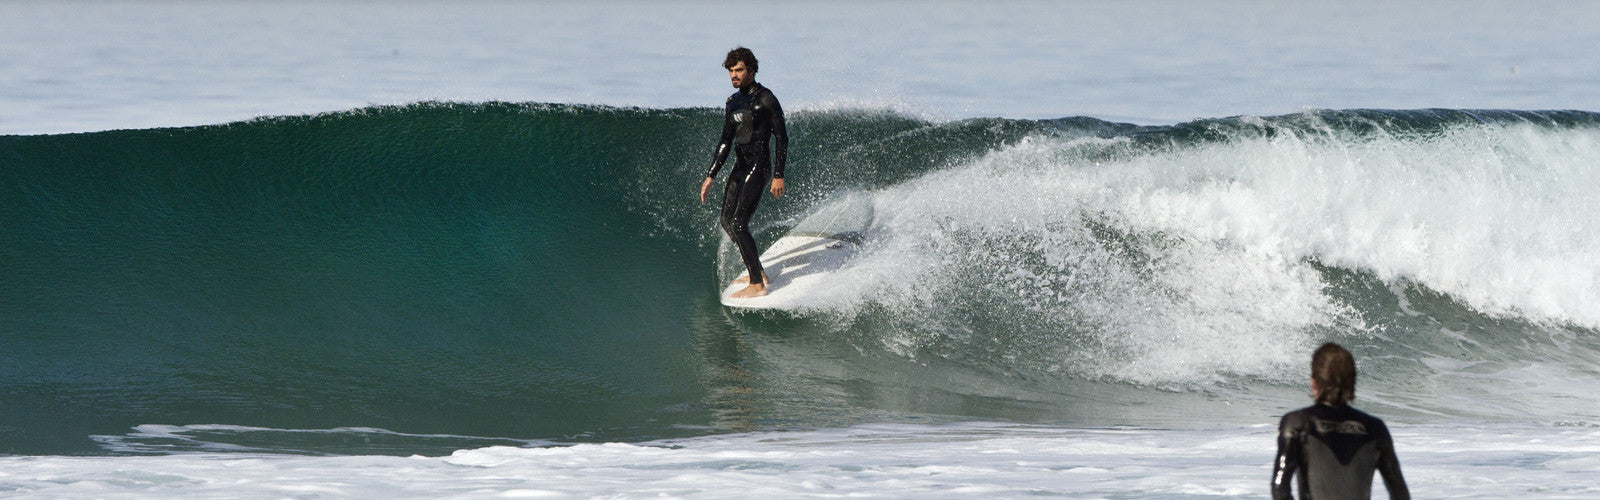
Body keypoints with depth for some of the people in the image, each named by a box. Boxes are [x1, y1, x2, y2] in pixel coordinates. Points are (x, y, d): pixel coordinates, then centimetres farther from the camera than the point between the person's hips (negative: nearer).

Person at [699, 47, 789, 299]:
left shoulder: (765, 99, -10)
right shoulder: (734, 102, 13)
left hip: (759, 166, -9)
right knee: (727, 223, 10)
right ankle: (758, 272, 24)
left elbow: (781, 138, -11)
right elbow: (726, 141, 18)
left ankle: (757, 285, -11)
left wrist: (779, 176, -15)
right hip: (739, 167, 9)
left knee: (738, 224, -15)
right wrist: (710, 176, 14)